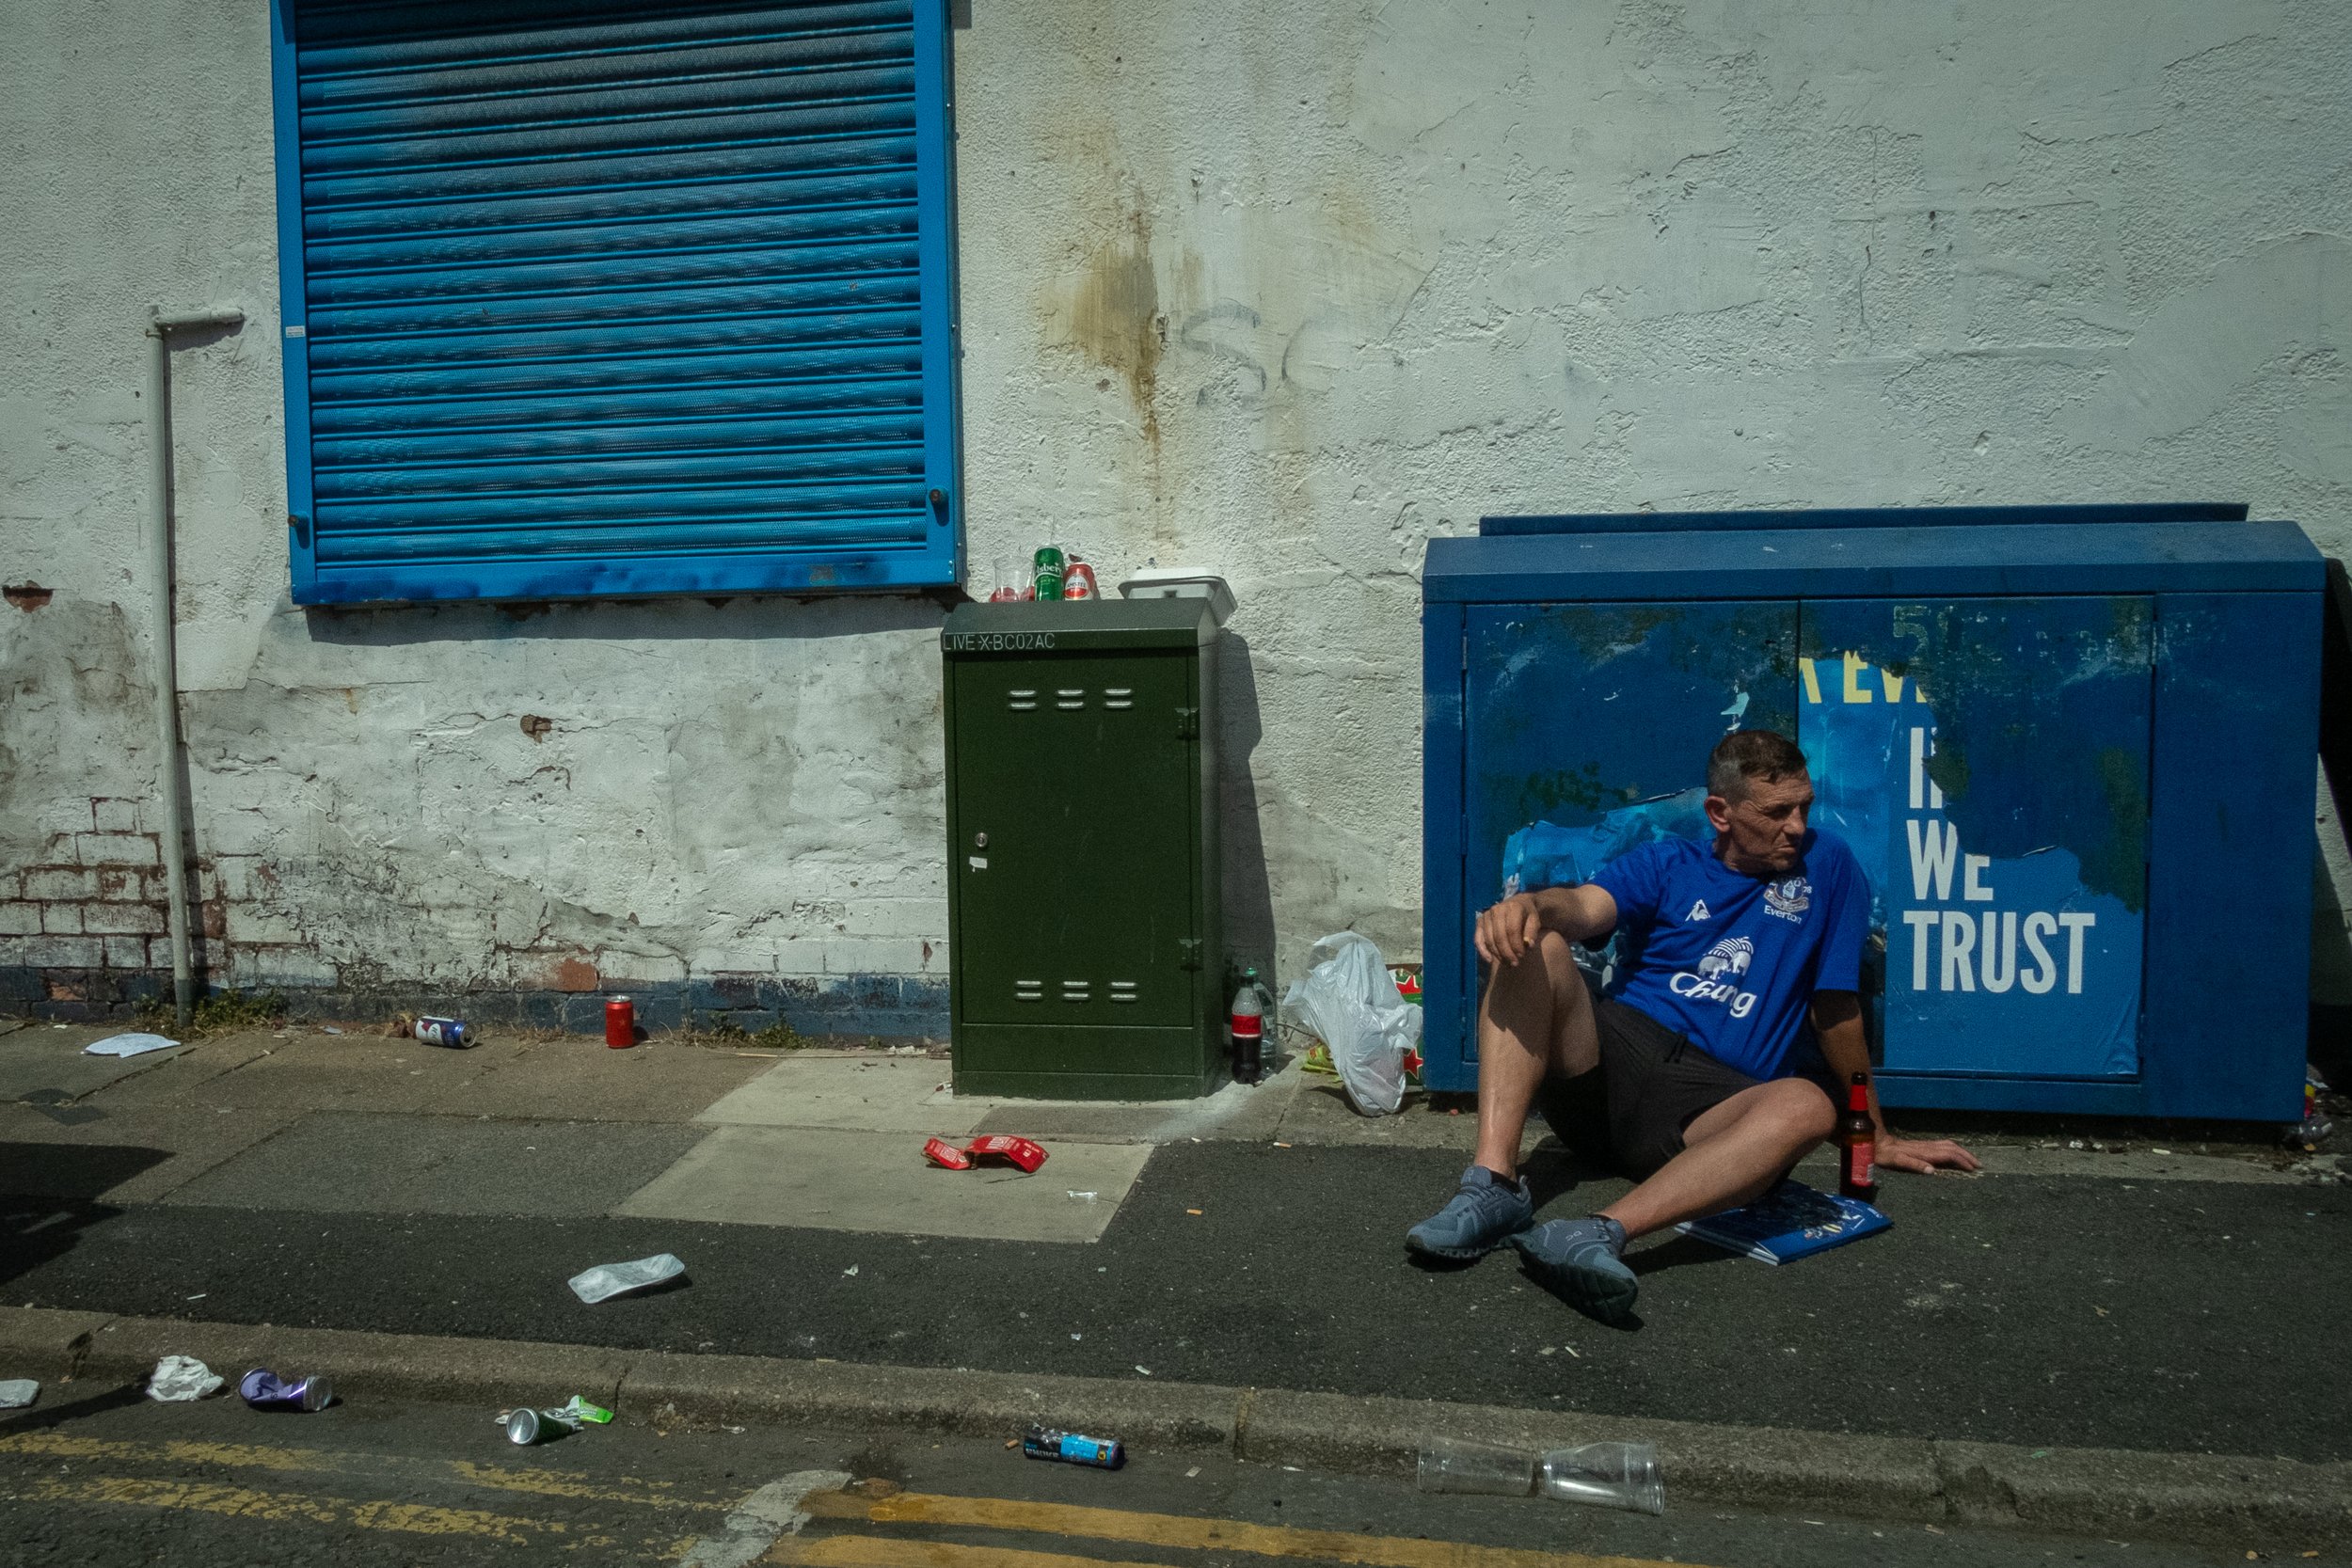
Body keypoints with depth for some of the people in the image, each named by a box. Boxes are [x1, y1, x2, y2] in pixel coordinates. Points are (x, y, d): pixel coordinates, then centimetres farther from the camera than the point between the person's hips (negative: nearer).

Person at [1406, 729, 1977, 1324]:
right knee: (1529, 942, -24)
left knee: (1806, 1106, -35)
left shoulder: (1825, 864, 13)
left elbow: (1836, 1011, 16)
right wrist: (1531, 904, -31)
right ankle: (1493, 1184, -36)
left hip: (1711, 1104, -1)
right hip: (1616, 1055, 1)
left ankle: (1603, 1232, -53)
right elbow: (1587, 906, -7)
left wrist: (1877, 1137, 18)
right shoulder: (1666, 863, 14)